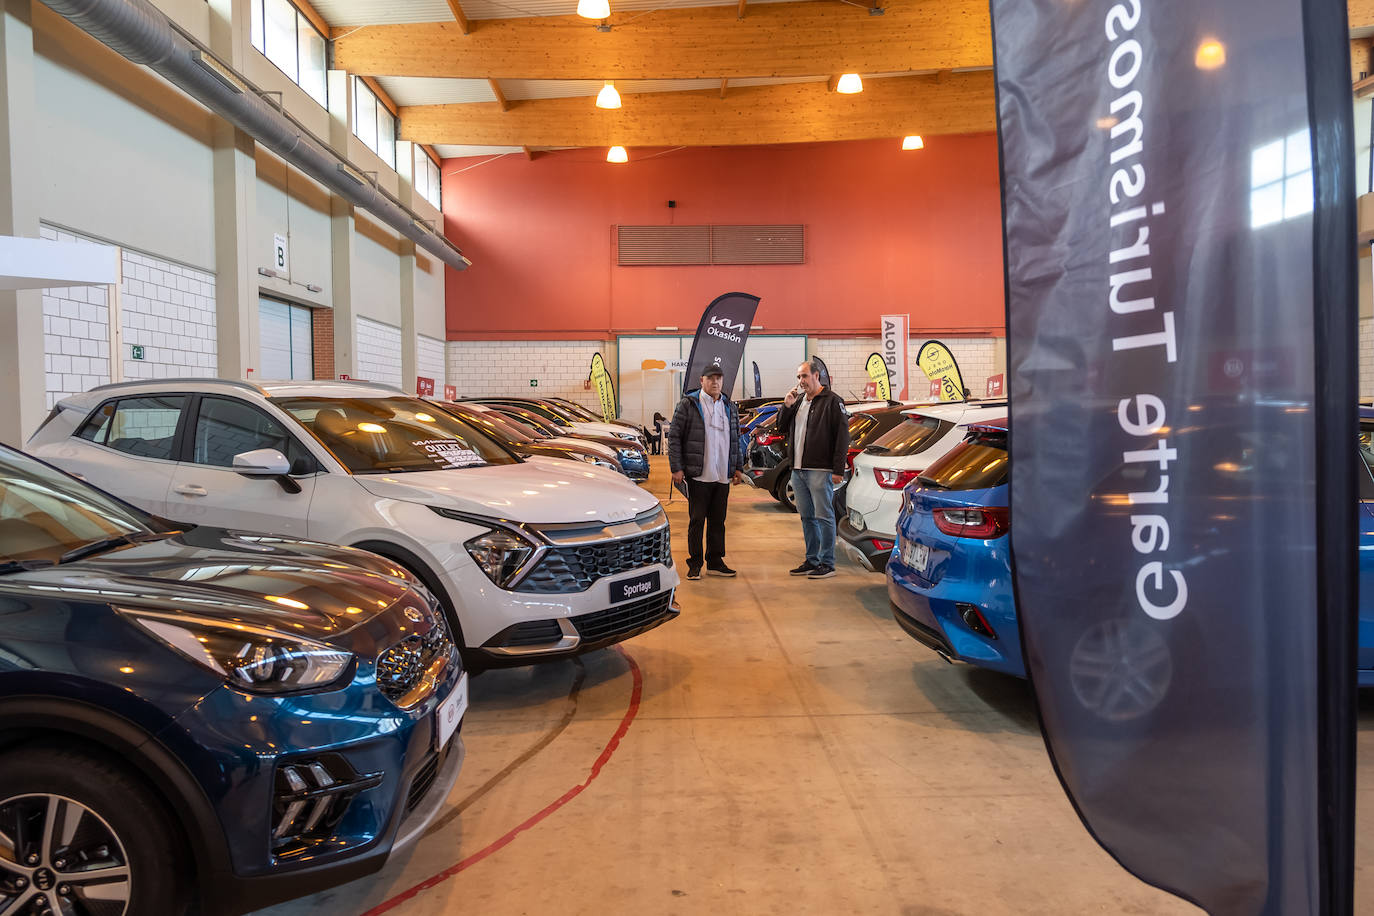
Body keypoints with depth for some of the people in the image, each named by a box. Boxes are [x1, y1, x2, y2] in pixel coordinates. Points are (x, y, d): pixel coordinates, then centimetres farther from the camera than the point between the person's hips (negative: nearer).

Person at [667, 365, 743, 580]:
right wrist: (676, 468, -10)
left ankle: (715, 562, 20)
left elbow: (735, 440, 22)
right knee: (697, 520, 1)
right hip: (698, 475, -5)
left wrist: (738, 467, 17)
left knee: (718, 521, 10)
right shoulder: (688, 405, -3)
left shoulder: (730, 407, 14)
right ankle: (694, 564, 10)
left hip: (722, 476, 5)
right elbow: (674, 436, -4)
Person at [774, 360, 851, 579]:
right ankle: (812, 560, 20)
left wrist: (838, 469, -15)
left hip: (820, 470, -7)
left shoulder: (832, 401, -6)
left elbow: (842, 436, -10)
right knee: (807, 517, 12)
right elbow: (782, 428, 20)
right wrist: (786, 406, 3)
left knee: (824, 516, -3)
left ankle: (827, 564, 3)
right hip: (798, 470, 7)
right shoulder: (798, 400, 16)